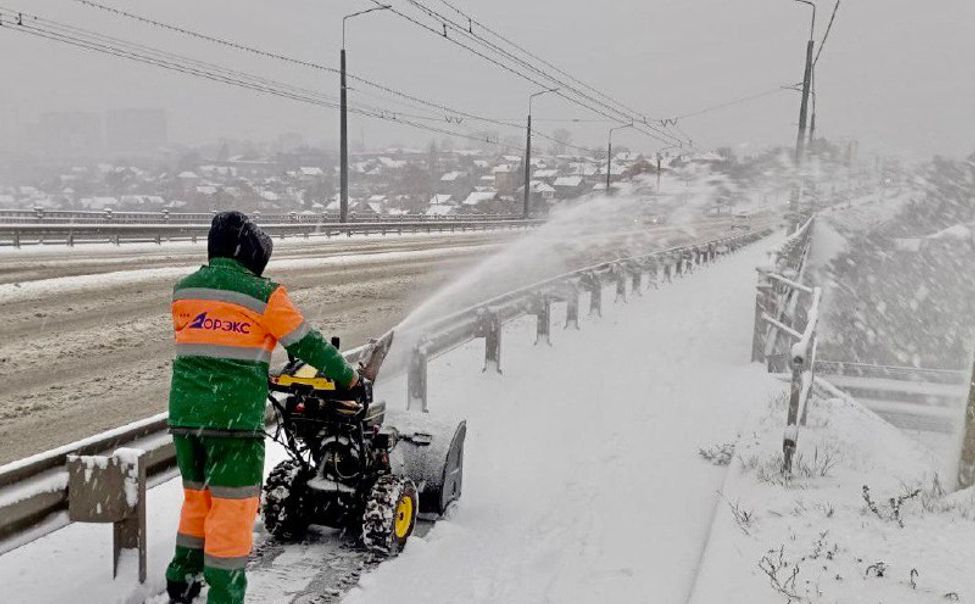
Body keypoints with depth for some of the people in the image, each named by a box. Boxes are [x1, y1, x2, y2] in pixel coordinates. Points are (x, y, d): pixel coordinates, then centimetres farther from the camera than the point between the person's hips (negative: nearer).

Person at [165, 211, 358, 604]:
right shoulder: (263, 294, -6)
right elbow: (307, 345, 0)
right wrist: (348, 376, 14)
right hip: (235, 418, -6)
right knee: (232, 506, 4)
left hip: (184, 414, 6)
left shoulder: (184, 291, 10)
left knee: (197, 497, 22)